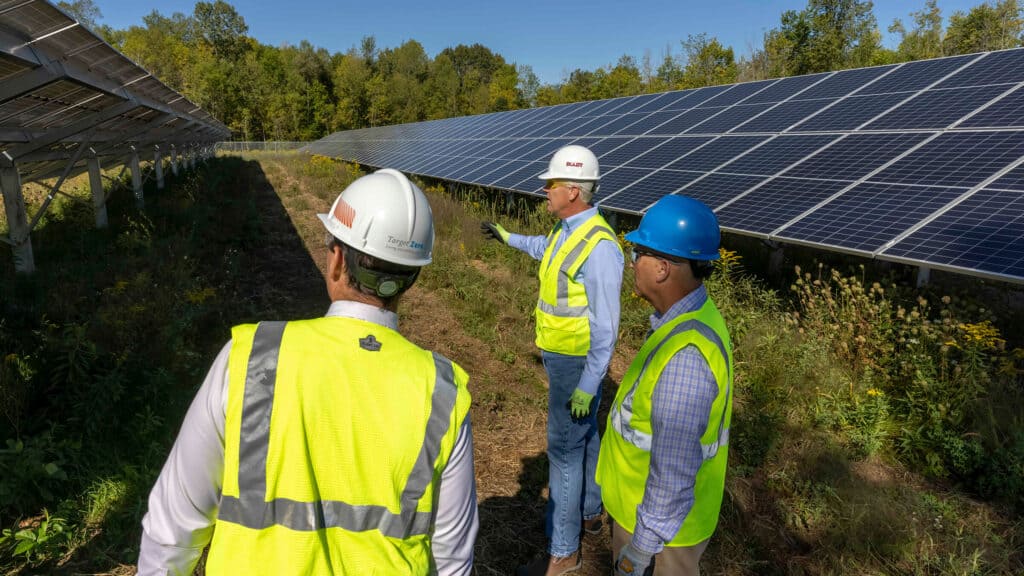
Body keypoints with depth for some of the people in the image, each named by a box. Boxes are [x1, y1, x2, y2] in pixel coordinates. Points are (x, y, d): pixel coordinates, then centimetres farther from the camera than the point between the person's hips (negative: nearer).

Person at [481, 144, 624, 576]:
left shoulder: (598, 245, -27)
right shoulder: (566, 229, 2)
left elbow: (605, 326, -25)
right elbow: (545, 250, 29)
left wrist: (588, 385, -24)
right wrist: (507, 237, 41)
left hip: (576, 363, -9)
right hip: (563, 356, 9)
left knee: (564, 449, 0)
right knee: (584, 437, 23)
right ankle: (590, 511, 43)